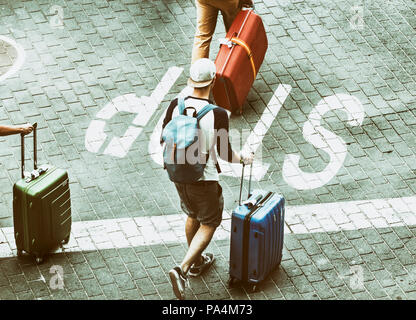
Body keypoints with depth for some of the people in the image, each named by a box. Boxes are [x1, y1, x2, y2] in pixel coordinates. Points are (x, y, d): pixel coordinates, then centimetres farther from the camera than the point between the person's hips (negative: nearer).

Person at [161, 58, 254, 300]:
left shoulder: (176, 106, -11)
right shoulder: (218, 115, -24)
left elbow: (164, 141, 1)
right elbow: (225, 154, -16)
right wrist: (243, 159, 6)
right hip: (204, 179, -5)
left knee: (193, 216, 28)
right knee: (208, 225, 13)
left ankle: (197, 262, 47)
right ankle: (182, 269, -3)